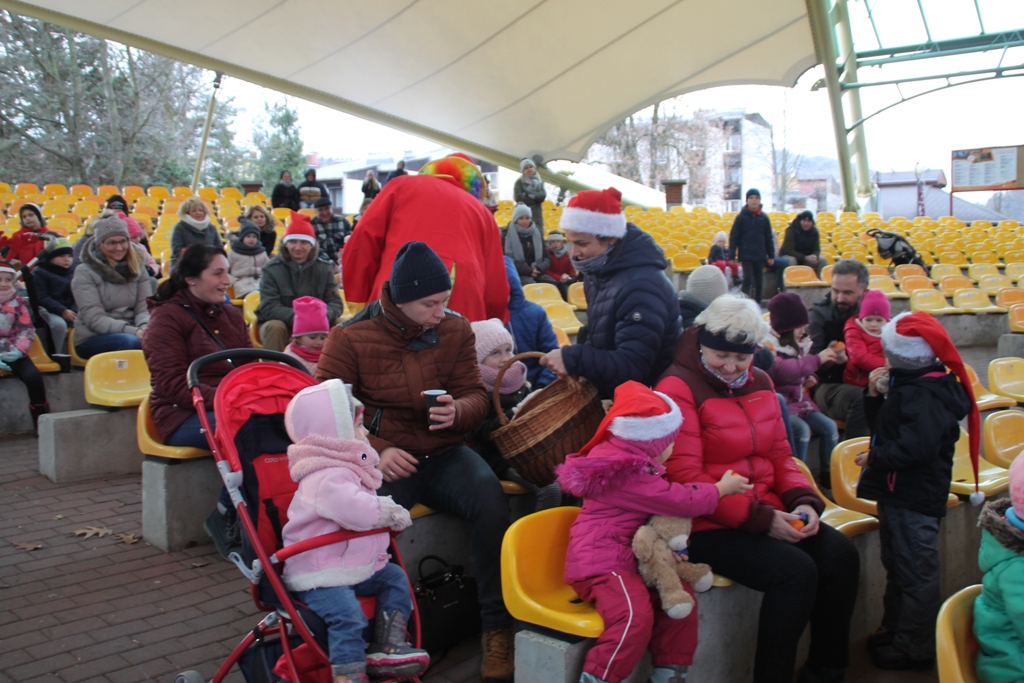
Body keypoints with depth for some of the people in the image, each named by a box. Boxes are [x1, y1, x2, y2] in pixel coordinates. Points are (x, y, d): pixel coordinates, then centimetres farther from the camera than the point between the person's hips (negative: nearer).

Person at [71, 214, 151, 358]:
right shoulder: (85, 272, -5)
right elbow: (94, 319, -14)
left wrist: (145, 327, -22)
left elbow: (144, 307, 3)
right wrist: (133, 331, -28)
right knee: (131, 341, -36)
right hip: (92, 339, -4)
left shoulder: (137, 267, 9)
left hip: (129, 333, 4)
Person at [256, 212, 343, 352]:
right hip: (283, 323, -2)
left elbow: (335, 303, -7)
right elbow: (269, 307, -19)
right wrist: (295, 316, -39)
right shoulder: (272, 269, -10)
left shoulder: (324, 268, -1)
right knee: (274, 327, -34)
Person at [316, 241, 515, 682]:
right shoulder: (350, 338, -4)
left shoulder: (455, 330, 4)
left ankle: (497, 627, -13)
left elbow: (475, 395, 7)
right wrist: (376, 450, -20)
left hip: (445, 455, 3)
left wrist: (458, 411, -19)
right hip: (384, 460, -2)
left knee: (490, 497, -29)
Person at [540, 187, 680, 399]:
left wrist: (574, 360, -33)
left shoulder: (641, 288, -27)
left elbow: (632, 366, -29)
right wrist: (575, 358, 1)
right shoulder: (600, 271, 3)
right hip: (608, 392, 8)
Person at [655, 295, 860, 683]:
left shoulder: (759, 383, 12)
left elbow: (780, 455, 16)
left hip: (767, 511, 8)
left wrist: (803, 501, -4)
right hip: (707, 526, -7)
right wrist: (760, 519, -19)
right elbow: (685, 477, -17)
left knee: (841, 556, -9)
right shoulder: (679, 388, -11)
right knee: (795, 570, -24)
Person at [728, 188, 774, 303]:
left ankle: (757, 302, 20)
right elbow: (733, 237, -3)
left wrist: (771, 255, 6)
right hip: (746, 255, -3)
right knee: (747, 278, -7)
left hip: (760, 255, 3)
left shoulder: (764, 218, 4)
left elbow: (769, 238, 9)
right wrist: (731, 256, -7)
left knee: (759, 280, 9)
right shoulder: (741, 217, -3)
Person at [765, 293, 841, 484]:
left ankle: (828, 475, 9)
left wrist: (806, 379, 6)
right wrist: (816, 359, -29)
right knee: (802, 429, -27)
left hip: (799, 399, 8)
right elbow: (782, 370, -32)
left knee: (829, 427, -4)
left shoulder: (797, 343, 10)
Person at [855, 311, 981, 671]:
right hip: (897, 493, 11)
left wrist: (875, 458, -19)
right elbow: (884, 429, 17)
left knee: (916, 574, 1)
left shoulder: (926, 395, -23)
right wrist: (875, 395, 2)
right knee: (896, 567, 22)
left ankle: (917, 649, 13)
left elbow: (916, 447, -32)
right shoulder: (910, 386, 10)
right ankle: (894, 631, 36)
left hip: (914, 499, -11)